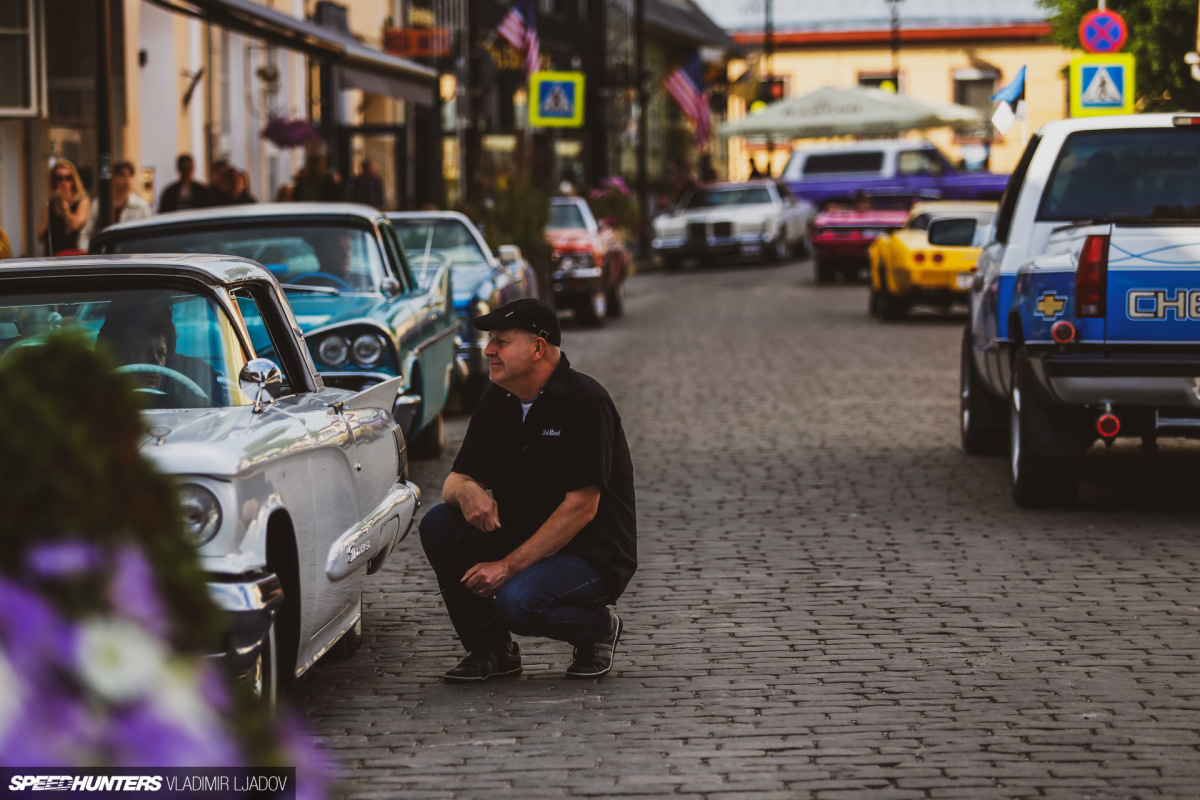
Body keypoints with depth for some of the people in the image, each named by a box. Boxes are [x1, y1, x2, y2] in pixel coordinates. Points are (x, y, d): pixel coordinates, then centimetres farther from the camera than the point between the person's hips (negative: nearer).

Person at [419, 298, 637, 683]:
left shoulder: (585, 401, -19)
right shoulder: (496, 401, 4)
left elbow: (582, 507, -23)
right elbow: (455, 480, 6)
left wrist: (509, 565, -25)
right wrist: (466, 490, -22)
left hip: (594, 555, -7)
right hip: (520, 540, 7)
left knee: (516, 601, -33)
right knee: (438, 524, -13)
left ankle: (598, 627, 0)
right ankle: (490, 648, 0)